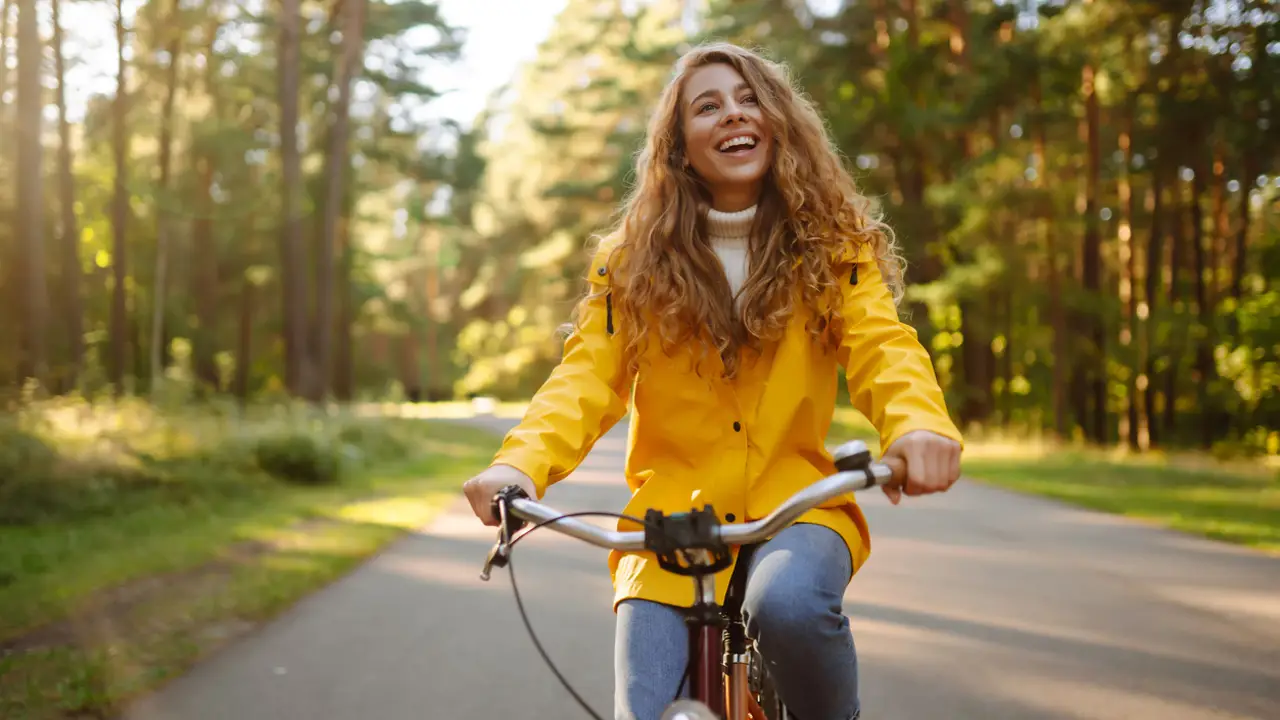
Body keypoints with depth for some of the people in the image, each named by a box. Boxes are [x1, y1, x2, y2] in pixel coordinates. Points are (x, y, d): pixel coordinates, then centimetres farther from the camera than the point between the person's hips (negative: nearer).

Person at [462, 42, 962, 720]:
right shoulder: (633, 261, 4)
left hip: (796, 510, -1)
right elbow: (587, 377, -6)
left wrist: (917, 424, -35)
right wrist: (520, 463, -28)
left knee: (789, 602, -33)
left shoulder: (833, 247, 4)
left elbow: (882, 347, -10)